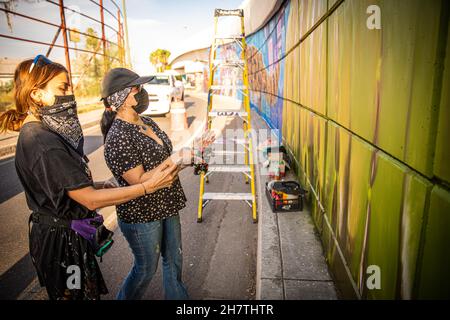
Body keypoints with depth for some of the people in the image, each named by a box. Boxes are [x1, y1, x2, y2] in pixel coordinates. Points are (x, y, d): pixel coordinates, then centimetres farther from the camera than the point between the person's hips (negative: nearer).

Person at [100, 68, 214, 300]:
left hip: (166, 208, 8)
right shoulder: (118, 137, -23)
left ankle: (177, 296, 45)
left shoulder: (147, 122, 3)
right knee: (146, 268, 15)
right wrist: (175, 160, -26)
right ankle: (125, 298, 43)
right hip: (141, 216, -8)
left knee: (174, 260, 22)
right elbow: (139, 181, -24)